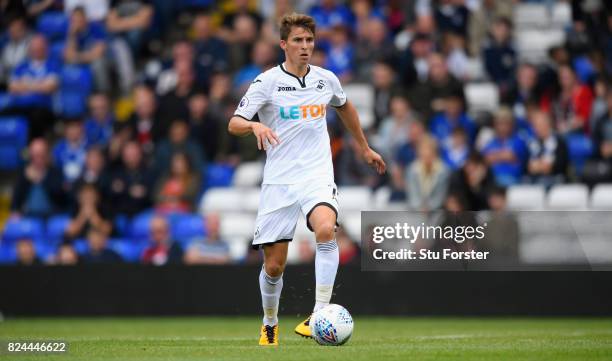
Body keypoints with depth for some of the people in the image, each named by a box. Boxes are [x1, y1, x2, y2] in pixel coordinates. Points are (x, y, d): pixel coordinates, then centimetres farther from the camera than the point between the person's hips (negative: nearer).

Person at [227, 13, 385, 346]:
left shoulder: (326, 79, 8)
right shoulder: (267, 82, -3)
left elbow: (345, 107, 30)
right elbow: (234, 124, -11)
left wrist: (364, 148, 36)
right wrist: (255, 125, -33)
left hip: (317, 175, 1)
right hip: (279, 180, -1)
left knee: (326, 229, -31)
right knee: (274, 266, 1)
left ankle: (320, 315, -31)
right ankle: (270, 325, 29)